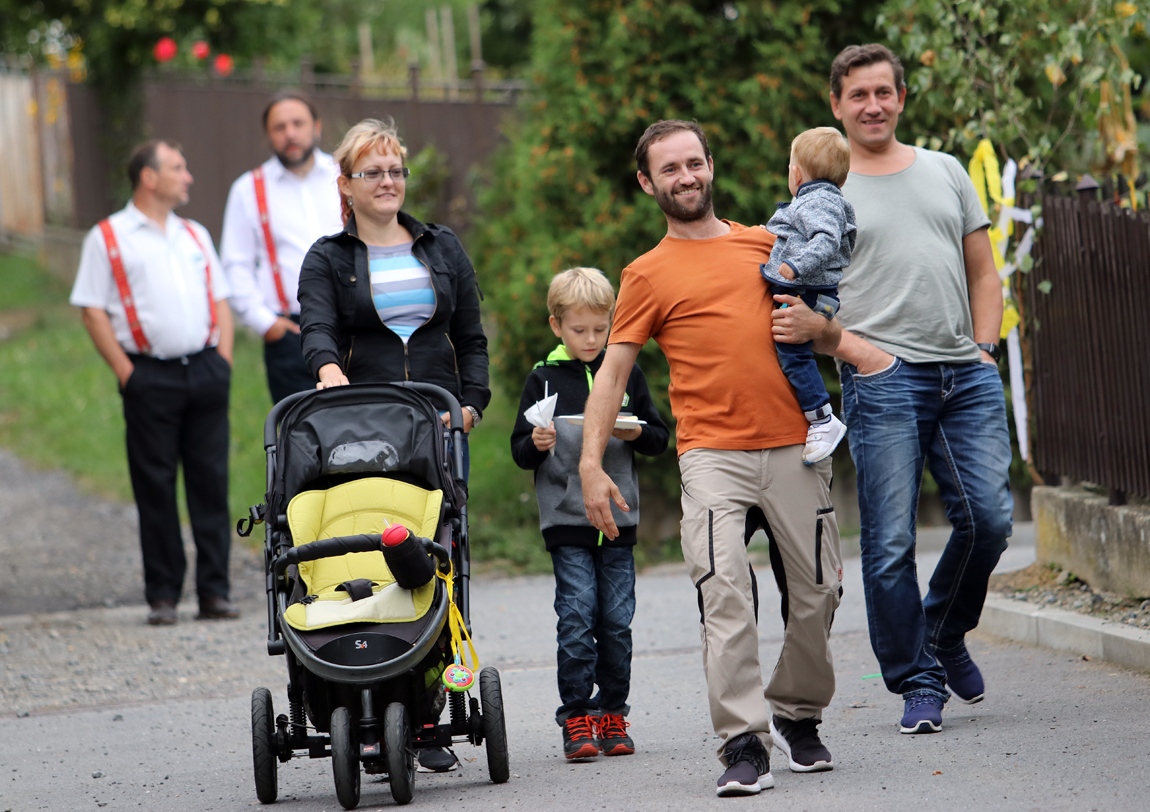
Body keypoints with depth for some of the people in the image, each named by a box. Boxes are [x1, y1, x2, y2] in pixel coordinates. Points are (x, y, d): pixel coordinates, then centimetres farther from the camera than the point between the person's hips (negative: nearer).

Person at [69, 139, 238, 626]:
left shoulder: (194, 236, 19)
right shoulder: (108, 238, 3)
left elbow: (220, 300, 21)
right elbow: (92, 311, -1)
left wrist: (223, 358, 6)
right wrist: (125, 372, -8)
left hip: (205, 370, 4)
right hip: (151, 377, -4)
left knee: (211, 481, 2)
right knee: (155, 487, 0)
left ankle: (215, 590, 6)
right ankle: (162, 595, 6)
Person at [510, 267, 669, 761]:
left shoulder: (625, 374, 8)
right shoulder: (544, 379, 4)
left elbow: (660, 440, 11)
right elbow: (520, 454, 6)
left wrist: (636, 434, -9)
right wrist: (536, 444, -15)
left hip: (618, 519, 2)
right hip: (566, 521, -2)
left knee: (616, 619, 2)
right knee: (577, 618, -9)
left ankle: (612, 714, 11)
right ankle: (576, 718, -4)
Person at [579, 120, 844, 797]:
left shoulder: (768, 245, 15)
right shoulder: (649, 275, 7)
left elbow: (837, 338, 22)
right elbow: (612, 373, 4)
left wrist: (815, 327, -3)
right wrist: (590, 465, -6)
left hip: (794, 448, 3)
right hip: (712, 455, -3)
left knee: (817, 593, 5)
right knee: (725, 590, -20)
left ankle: (797, 715, 29)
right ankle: (744, 746, -22)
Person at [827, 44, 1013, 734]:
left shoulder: (946, 171, 18)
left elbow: (984, 274, 21)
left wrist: (983, 349, 6)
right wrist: (859, 352, -9)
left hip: (968, 377, 3)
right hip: (884, 379, -3)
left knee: (989, 518, -5)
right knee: (891, 543, -7)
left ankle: (944, 633, 21)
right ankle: (919, 682, 2)